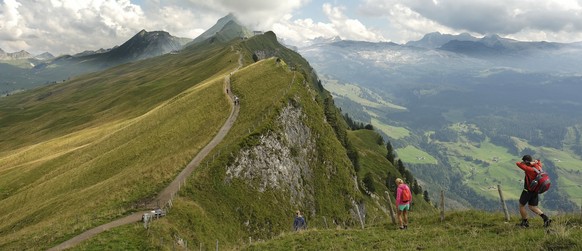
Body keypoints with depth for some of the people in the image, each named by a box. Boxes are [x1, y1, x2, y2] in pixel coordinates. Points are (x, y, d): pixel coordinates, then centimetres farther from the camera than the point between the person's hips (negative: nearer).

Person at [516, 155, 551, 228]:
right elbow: (539, 161, 22)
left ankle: (525, 222, 16)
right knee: (532, 207, 18)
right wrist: (535, 162, -2)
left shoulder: (529, 169, -26)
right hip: (535, 190, 8)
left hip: (528, 190, -8)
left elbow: (518, 164, -27)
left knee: (521, 205, 9)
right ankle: (545, 218, 4)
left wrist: (530, 163, -17)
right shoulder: (538, 167, -1)